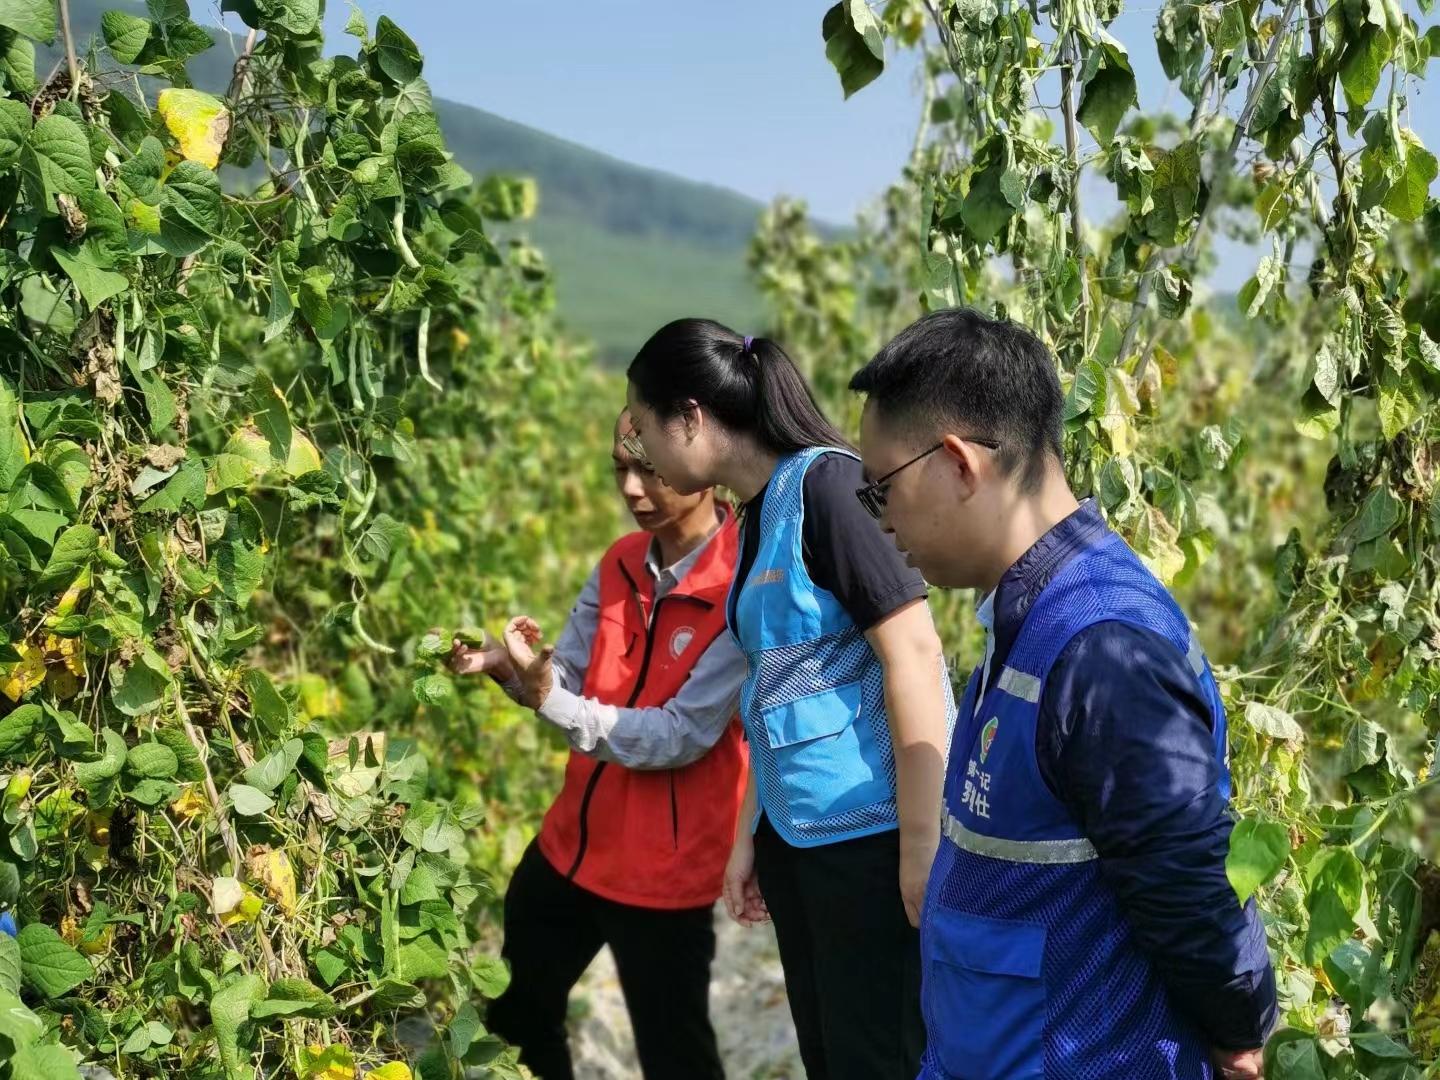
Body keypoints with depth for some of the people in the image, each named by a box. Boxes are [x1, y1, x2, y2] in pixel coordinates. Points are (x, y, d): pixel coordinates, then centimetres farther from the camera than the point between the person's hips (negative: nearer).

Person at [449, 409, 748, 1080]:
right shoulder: (620, 565, 2)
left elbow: (680, 738, -24)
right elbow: (571, 681, 1)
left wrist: (547, 694, -30)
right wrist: (508, 668, -20)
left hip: (665, 867, -7)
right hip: (572, 840, 8)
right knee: (516, 1015, 23)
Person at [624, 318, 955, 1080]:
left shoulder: (827, 485, -15)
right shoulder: (759, 513, 11)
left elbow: (914, 658, -20)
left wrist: (921, 845, -21)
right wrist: (748, 837, 21)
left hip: (868, 834, -9)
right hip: (795, 835, 9)